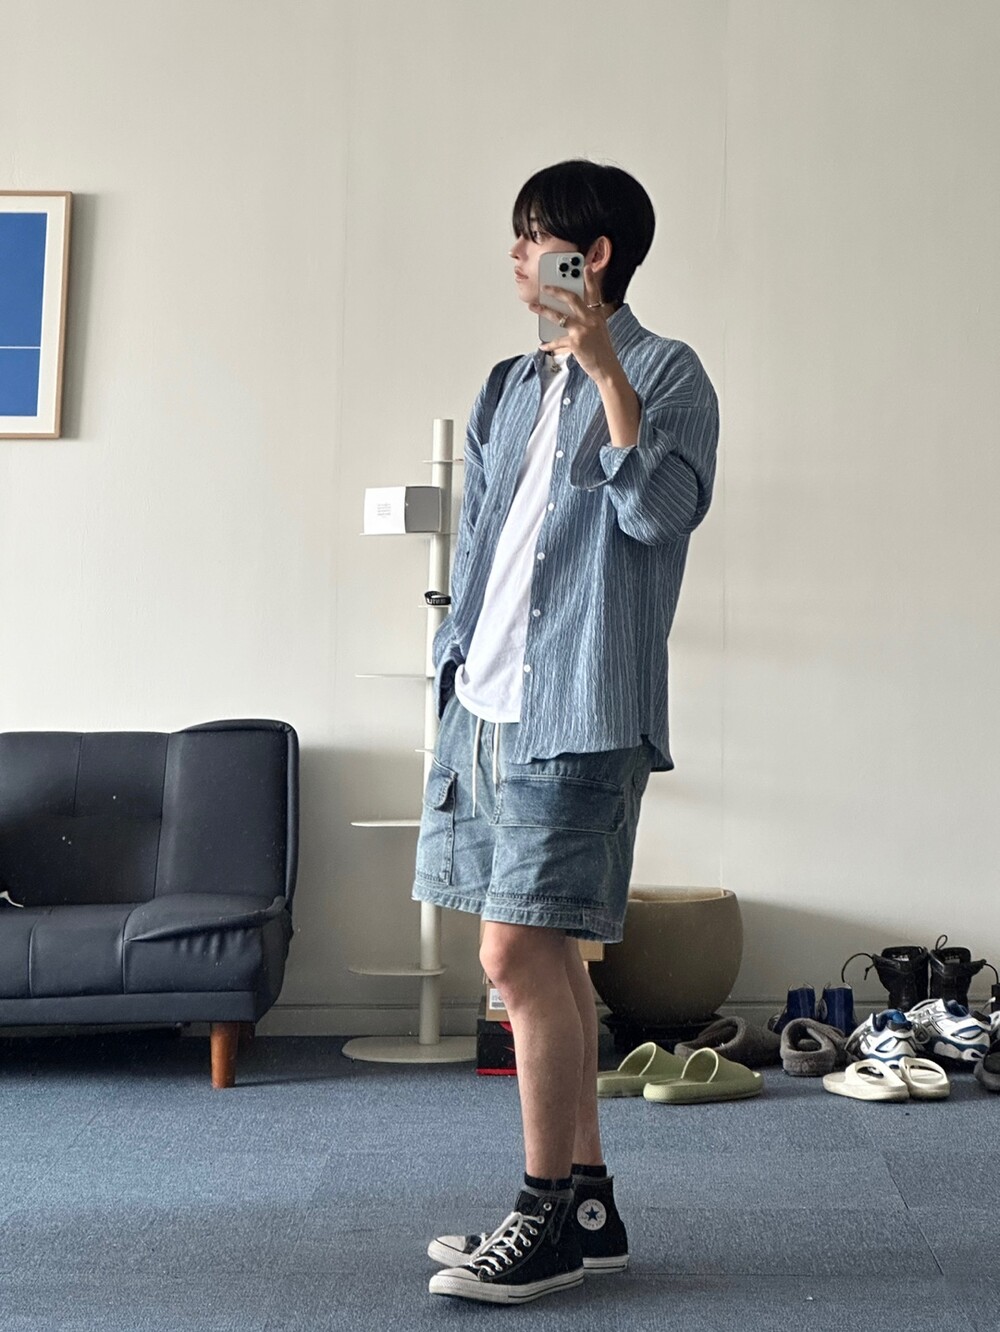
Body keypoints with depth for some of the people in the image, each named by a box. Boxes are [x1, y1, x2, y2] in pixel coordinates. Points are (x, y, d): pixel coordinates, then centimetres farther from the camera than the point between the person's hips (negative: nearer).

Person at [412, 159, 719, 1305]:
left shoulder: (664, 372, 0)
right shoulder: (512, 389, 21)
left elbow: (662, 507, -17)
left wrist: (603, 364, -21)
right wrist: (452, 686, 15)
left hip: (575, 712, -7)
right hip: (487, 703, 8)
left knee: (519, 950, -11)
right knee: (541, 954, 9)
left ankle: (550, 1216, 1)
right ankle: (586, 1206, 18)